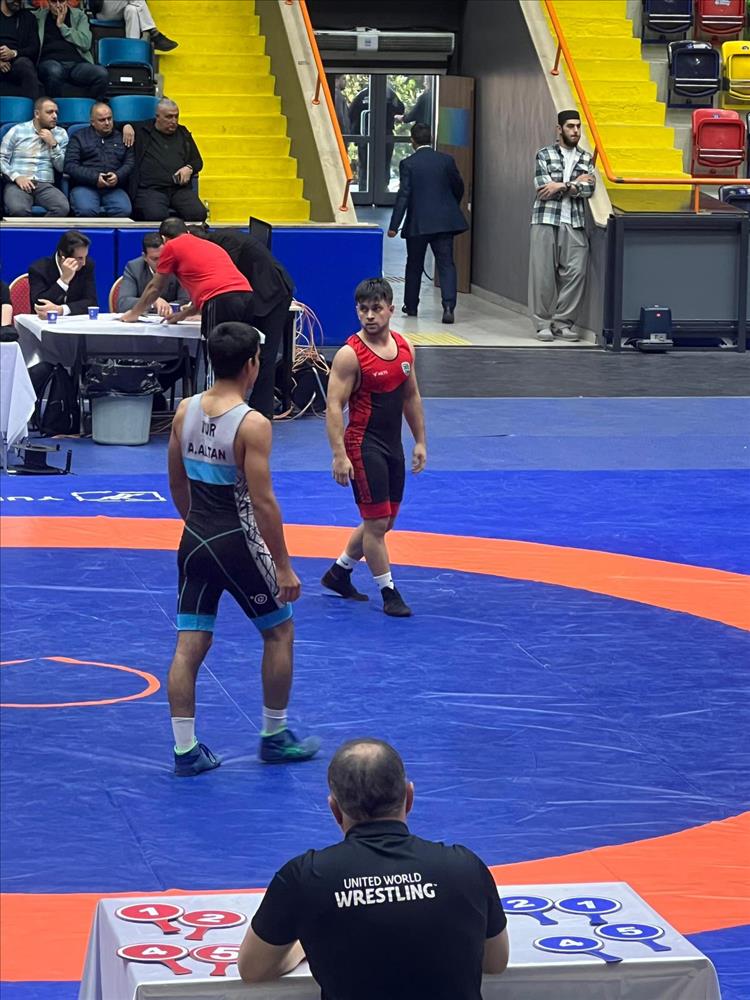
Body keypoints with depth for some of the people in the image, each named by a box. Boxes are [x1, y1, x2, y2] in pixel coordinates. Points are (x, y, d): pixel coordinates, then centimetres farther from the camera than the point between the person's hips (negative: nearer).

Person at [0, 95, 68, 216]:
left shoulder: (61, 134, 13)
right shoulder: (17, 130, 7)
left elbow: (62, 167, 9)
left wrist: (53, 144, -4)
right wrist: (17, 177, -12)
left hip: (45, 185, 2)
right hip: (18, 184, -2)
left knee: (63, 208, -32)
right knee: (18, 209, -37)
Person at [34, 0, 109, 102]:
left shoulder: (79, 16, 17)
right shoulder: (38, 16, 16)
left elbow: (86, 44, 3)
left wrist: (62, 26, 2)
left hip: (77, 62, 2)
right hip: (51, 61, -2)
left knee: (102, 74, -31)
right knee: (54, 71, -41)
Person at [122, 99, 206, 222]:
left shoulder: (183, 133, 24)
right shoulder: (141, 131, 14)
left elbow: (197, 161, 28)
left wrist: (189, 168, 5)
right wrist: (127, 126, 0)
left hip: (180, 188, 3)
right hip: (150, 189, -3)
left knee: (198, 214, -27)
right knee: (156, 215, -36)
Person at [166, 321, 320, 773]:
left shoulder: (185, 411, 1)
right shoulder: (252, 425, -19)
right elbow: (263, 503, -19)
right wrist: (283, 566, -13)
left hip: (196, 542, 6)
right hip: (238, 543, -6)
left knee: (190, 645, 8)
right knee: (280, 631, 15)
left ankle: (186, 750, 8)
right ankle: (275, 737, 22)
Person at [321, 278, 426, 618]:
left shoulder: (404, 348, 5)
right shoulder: (350, 355, -16)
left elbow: (411, 396, 17)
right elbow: (334, 406, -18)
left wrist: (420, 441, 15)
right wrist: (339, 455, -23)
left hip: (392, 445, 8)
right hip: (364, 446, -8)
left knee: (384, 520, 16)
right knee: (377, 521, -5)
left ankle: (339, 572, 33)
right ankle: (389, 592, 5)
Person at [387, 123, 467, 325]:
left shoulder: (408, 164, -6)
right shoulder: (447, 160, 2)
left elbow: (403, 195, -12)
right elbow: (458, 187, 11)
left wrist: (394, 225, -11)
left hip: (417, 223, -1)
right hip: (444, 221, 1)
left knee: (414, 265, 15)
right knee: (446, 264, -2)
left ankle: (411, 305, 26)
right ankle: (448, 307, -17)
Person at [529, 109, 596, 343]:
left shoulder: (586, 159, 14)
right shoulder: (545, 155, 4)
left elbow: (589, 189, 0)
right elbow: (543, 187, -8)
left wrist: (562, 186, -11)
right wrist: (576, 183, -3)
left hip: (574, 223, 3)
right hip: (546, 220, -3)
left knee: (575, 272, -5)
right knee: (543, 273, -4)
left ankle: (563, 322, 3)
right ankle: (543, 323, 3)